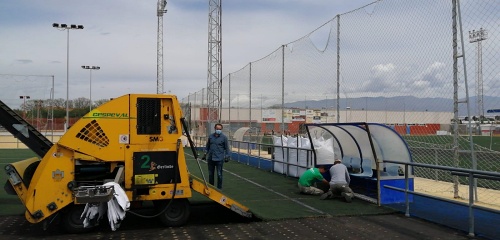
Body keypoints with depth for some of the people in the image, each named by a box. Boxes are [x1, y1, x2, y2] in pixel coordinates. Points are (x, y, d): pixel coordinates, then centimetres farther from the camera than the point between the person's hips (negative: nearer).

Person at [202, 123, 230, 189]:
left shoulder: (224, 137, -3)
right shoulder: (210, 136, 7)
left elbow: (226, 148, 1)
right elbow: (207, 146, 17)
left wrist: (227, 157, -3)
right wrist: (205, 154, 17)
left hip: (219, 159, -4)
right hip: (210, 158, 4)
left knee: (219, 174, -2)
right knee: (210, 174, 12)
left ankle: (219, 188, 9)